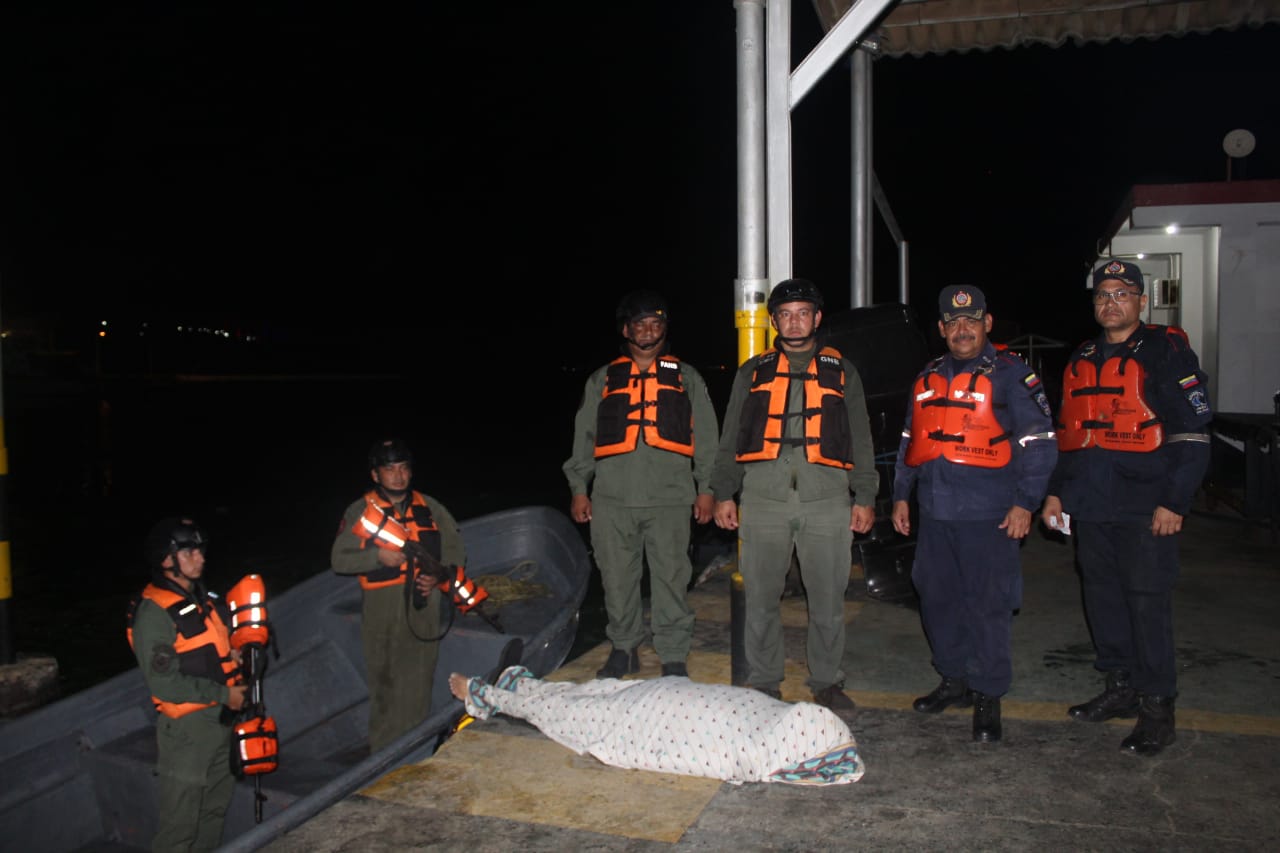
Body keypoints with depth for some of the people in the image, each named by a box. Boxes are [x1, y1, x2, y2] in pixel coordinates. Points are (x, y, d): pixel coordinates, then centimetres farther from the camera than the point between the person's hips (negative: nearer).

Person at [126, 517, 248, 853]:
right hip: (186, 727, -8)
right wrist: (224, 694, -18)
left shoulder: (203, 599, 10)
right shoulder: (153, 611, -16)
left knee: (215, 810, 19)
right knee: (180, 824, 1)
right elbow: (164, 682, -21)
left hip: (219, 721, 8)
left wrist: (234, 657, 1)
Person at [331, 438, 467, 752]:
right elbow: (339, 560, -2)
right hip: (380, 611, -2)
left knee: (418, 685, 6)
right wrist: (377, 556, -16)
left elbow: (456, 548, 13)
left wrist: (439, 576, -4)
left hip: (423, 609, 2)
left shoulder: (430, 508, 10)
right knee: (384, 683, 2)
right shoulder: (359, 512, 2)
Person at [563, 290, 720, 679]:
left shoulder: (686, 377, 14)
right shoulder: (602, 380, 16)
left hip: (670, 499, -1)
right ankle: (623, 649, 21)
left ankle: (674, 656, 10)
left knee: (670, 579, -1)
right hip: (612, 500, 1)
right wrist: (579, 489, 9)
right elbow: (584, 438, 16)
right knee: (617, 578, 6)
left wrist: (706, 489, 4)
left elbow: (706, 437, 12)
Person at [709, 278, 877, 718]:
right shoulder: (753, 372, 16)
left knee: (828, 599, 3)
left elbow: (860, 438, 15)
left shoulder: (841, 371, 16)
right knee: (760, 598, 4)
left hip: (827, 499, 0)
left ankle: (827, 682, 19)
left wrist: (865, 496, 7)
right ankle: (764, 682, 18)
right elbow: (730, 437, 16)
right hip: (763, 498, 0)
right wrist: (724, 492, 7)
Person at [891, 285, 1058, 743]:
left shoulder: (1011, 374, -2)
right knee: (937, 601, 12)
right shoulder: (928, 378, 15)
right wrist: (901, 495, 17)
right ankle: (955, 680, 29)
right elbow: (908, 442, 21)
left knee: (988, 606, -2)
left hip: (989, 516, -6)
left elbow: (1039, 444, -5)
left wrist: (1025, 503, -10)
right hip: (934, 515, 6)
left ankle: (988, 696, 12)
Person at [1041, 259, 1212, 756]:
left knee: (1147, 603, -4)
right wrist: (1056, 491, 18)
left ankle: (1157, 708, 7)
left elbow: (1192, 433, -8)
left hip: (1144, 509, -6)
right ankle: (1121, 688, 26)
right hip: (1090, 507, 6)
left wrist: (1174, 502, -13)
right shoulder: (1082, 360, 16)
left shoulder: (1166, 352, -3)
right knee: (1103, 598, 12)